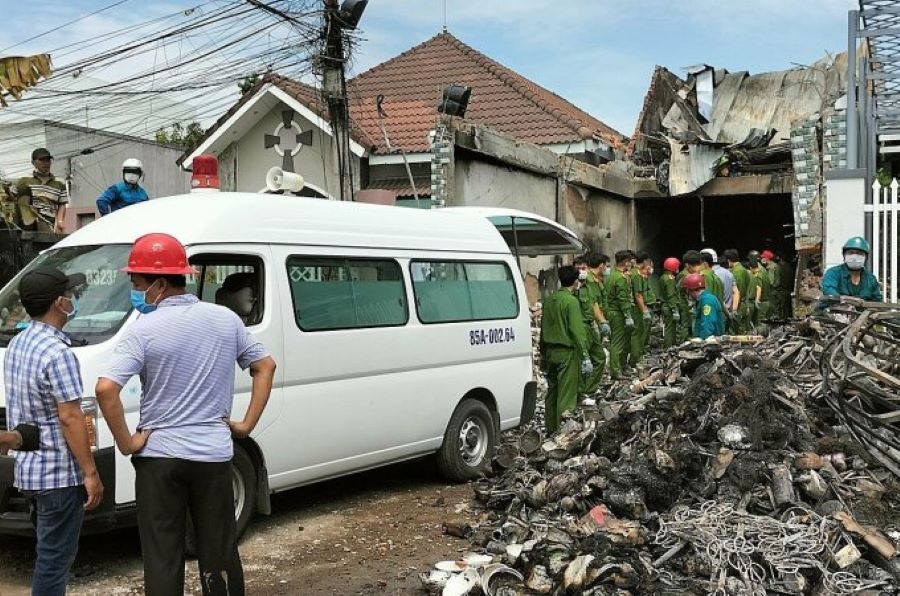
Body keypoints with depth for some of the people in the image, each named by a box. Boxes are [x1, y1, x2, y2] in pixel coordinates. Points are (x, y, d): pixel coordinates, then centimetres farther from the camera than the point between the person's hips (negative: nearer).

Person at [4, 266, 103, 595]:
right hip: (59, 473, -9)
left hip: (28, 469, 10)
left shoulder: (16, 345, 10)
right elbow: (69, 418, -22)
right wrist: (91, 472, -17)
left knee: (49, 552, 20)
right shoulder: (58, 353, -20)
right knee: (55, 557, -1)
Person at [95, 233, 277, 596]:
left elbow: (106, 389, -23)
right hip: (214, 454, 4)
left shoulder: (145, 330, -13)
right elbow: (265, 366, 10)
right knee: (220, 554, 15)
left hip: (159, 456, -3)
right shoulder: (225, 319, 2)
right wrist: (247, 425, 8)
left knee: (161, 558, 7)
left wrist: (126, 443, -12)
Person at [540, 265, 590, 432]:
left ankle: (550, 428, 24)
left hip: (551, 351, 8)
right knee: (567, 395, -2)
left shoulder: (549, 299, 9)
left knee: (552, 392, 16)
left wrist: (543, 354, 24)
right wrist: (585, 357, -18)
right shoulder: (571, 301, -14)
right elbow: (578, 331, -19)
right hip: (567, 353, -7)